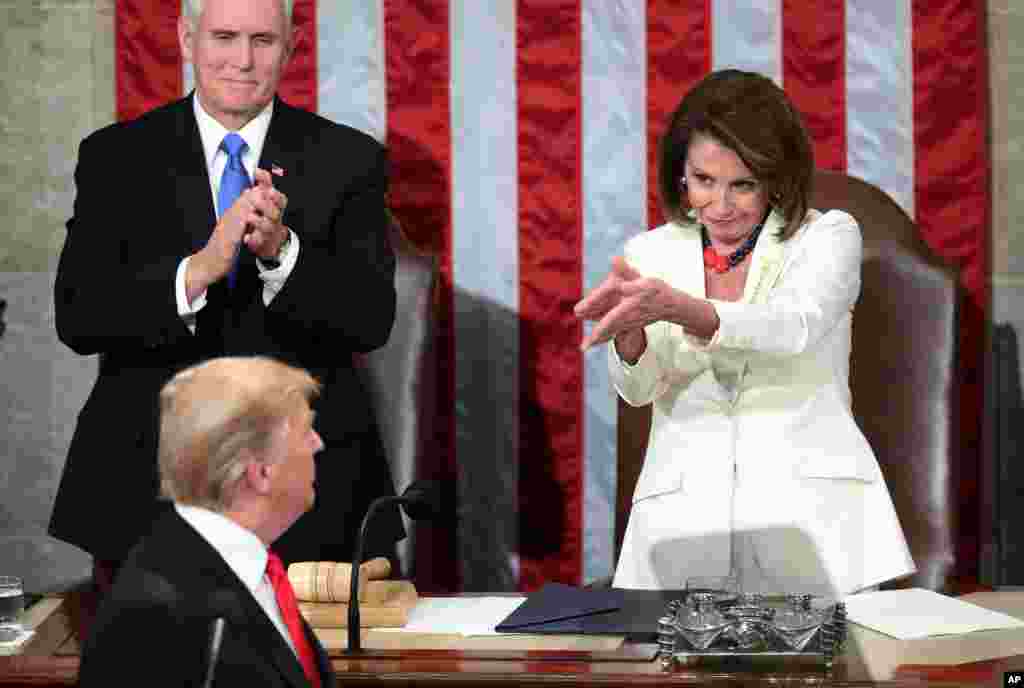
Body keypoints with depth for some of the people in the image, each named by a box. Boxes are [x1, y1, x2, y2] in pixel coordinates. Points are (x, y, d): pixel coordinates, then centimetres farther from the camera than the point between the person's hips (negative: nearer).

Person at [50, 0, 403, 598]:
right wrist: (199, 268, -23)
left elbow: (372, 321, -5)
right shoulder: (115, 158, 3)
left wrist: (280, 249, -23)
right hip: (149, 487, 0)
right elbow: (77, 318, -7)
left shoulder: (350, 161, 3)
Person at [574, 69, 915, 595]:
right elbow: (638, 387, 1)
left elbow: (792, 328, -14)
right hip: (684, 522, 1)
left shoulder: (829, 235, 6)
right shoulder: (650, 252, 14)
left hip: (808, 512, -1)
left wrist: (676, 307, -30)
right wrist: (629, 325, -22)